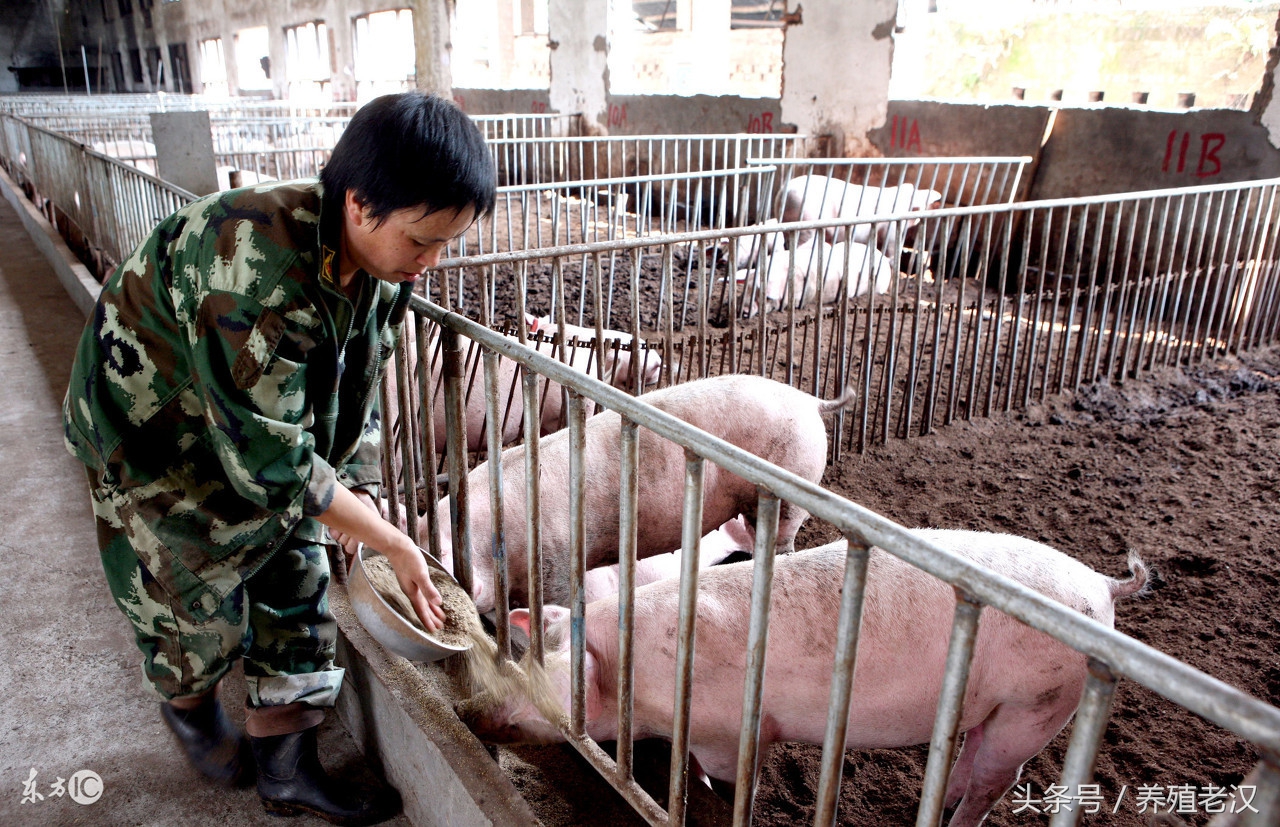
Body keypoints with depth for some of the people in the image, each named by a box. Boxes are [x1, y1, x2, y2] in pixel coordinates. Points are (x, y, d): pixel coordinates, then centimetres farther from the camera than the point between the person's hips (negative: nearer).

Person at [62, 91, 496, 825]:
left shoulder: (384, 255, -16)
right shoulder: (257, 270, -41)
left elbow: (362, 378, 1)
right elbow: (271, 460, -36)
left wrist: (357, 487, -7)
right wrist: (396, 545, -28)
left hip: (269, 424, 7)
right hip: (158, 429, -6)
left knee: (299, 579, 7)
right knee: (198, 598, 9)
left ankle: (288, 766, 24)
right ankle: (188, 702, 45)